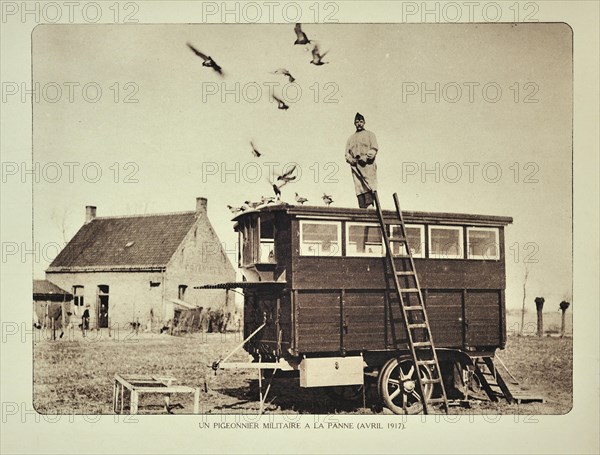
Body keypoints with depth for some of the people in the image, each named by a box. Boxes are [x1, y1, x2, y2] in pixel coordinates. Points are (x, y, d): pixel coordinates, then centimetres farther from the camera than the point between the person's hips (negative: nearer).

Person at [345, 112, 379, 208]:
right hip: (355, 165, 3)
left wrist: (365, 157, -12)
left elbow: (374, 149, 3)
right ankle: (362, 208, -13)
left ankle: (369, 206, -26)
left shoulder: (370, 134, 16)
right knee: (359, 188, -8)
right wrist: (351, 159, -3)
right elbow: (347, 153, 19)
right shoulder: (351, 138, 27)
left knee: (369, 187, -17)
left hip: (368, 165, -3)